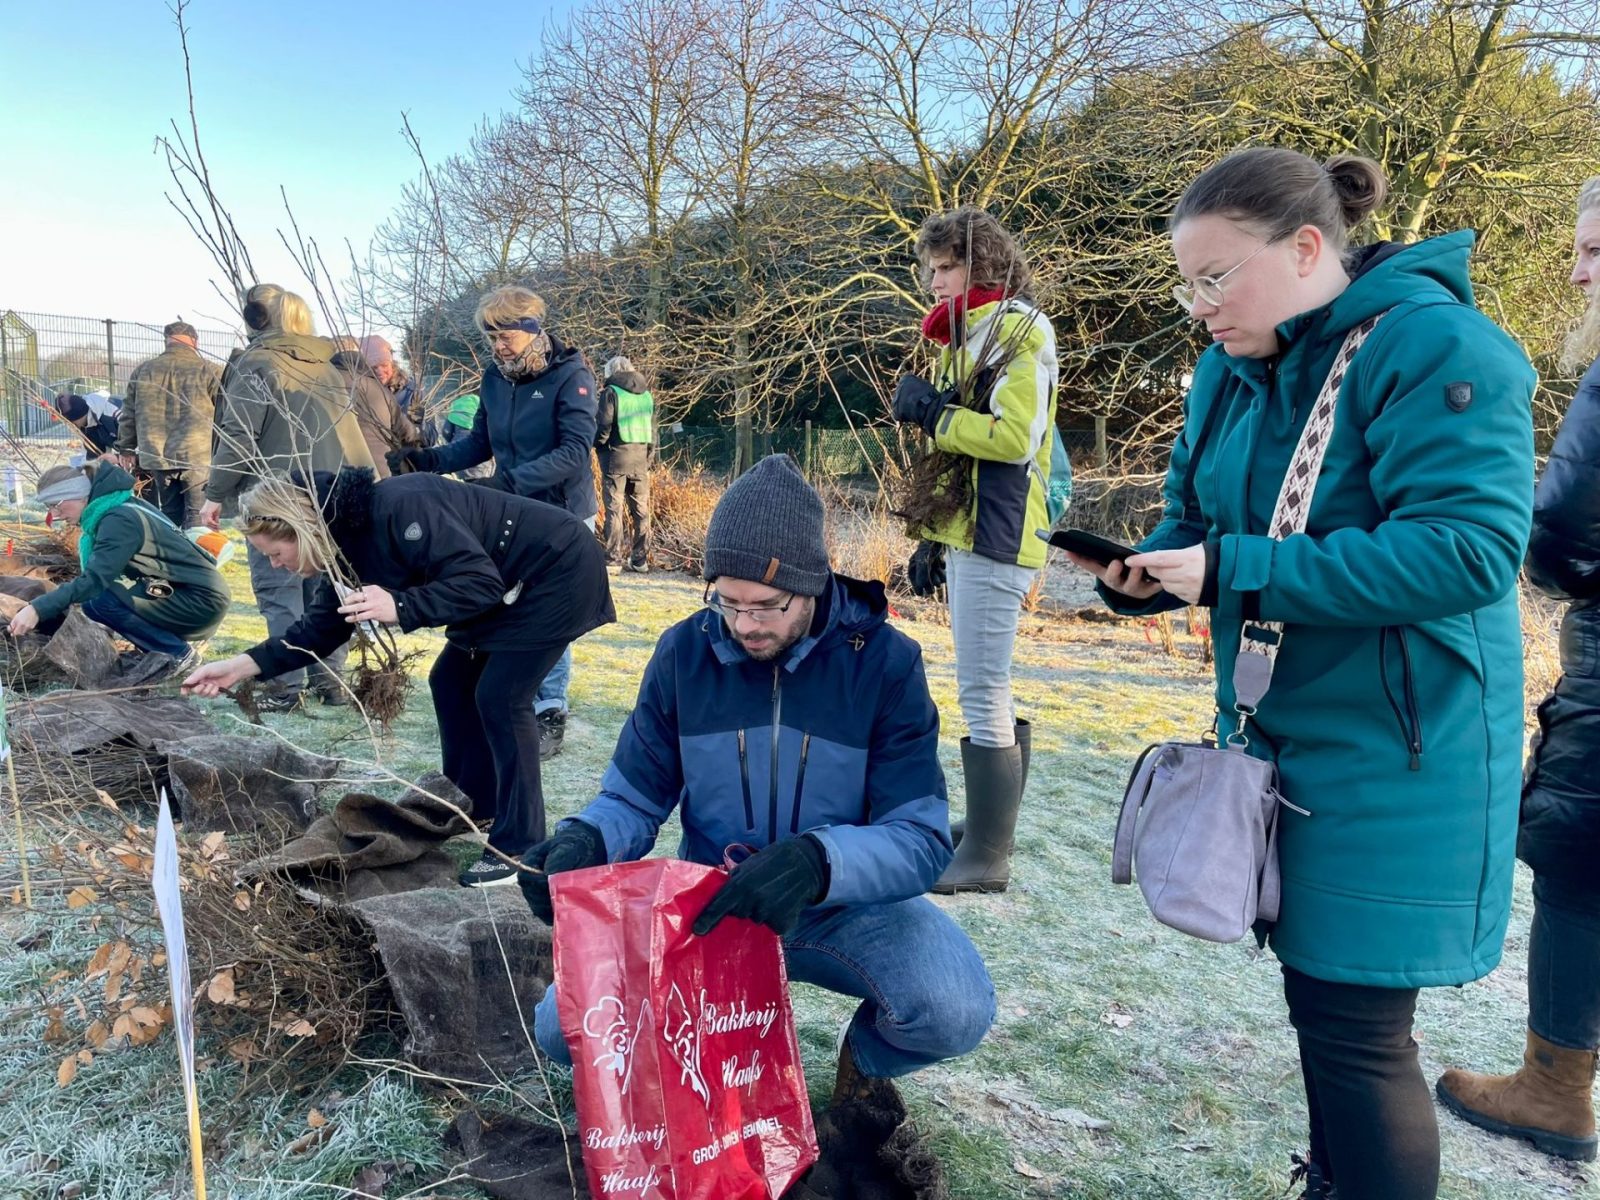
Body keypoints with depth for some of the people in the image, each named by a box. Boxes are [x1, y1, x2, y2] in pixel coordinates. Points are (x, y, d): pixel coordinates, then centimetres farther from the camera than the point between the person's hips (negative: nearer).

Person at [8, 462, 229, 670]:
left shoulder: (119, 519, -19)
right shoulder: (113, 511, 9)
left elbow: (94, 579, -29)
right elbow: (97, 576, 14)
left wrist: (38, 609, -33)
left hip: (203, 601, -10)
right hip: (181, 593, 10)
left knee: (97, 600, -18)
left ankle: (177, 653, -5)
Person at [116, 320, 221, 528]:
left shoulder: (142, 371, 9)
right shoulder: (209, 371, -6)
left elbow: (128, 414, 16)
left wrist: (126, 448, 27)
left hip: (157, 458, 5)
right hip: (198, 457, -4)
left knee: (169, 516, 15)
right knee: (198, 518, -2)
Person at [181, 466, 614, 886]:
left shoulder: (399, 509, -29)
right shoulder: (345, 540, 1)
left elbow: (481, 582, -31)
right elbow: (322, 628, 10)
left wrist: (399, 606, -39)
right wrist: (242, 665, 4)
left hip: (558, 569, -10)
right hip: (509, 586, 10)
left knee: (500, 696, -12)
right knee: (451, 681, 13)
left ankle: (521, 847, -1)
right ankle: (473, 803, 30)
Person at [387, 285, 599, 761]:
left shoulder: (571, 375, -14)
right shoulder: (495, 378, 5)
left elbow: (575, 451, -23)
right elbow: (479, 443, 12)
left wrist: (509, 480, -32)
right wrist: (424, 460, -3)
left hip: (562, 516, -6)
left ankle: (550, 712, 11)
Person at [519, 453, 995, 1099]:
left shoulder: (885, 662, -14)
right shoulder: (683, 653, -7)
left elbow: (921, 836, -19)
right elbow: (634, 799, 0)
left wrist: (817, 862, -39)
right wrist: (582, 840, -23)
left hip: (848, 902, -2)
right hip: (712, 904, 2)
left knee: (956, 1011, -29)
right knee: (563, 1029, -16)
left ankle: (865, 1059, 9)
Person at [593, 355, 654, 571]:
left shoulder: (611, 392, -5)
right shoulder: (647, 394, 11)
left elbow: (603, 426, -10)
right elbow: (653, 429, 12)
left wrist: (596, 444, 8)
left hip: (616, 457, -5)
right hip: (641, 458, 5)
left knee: (614, 508, -1)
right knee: (641, 510, 8)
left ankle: (613, 557, -3)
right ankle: (640, 559, 10)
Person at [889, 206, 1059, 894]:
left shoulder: (1018, 330, -7)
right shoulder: (969, 336, 21)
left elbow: (1015, 436, -20)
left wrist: (930, 412, -12)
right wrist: (932, 541, 19)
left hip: (995, 537, -10)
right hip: (965, 537, 10)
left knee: (983, 693, -8)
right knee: (986, 690, 14)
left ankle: (986, 857, -1)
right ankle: (989, 827, 24)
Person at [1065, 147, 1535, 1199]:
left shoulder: (1437, 348, -17)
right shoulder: (1230, 369, 7)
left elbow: (1470, 549, -27)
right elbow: (1199, 522, 12)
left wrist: (1232, 570, -27)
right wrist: (1144, 570, -11)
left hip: (1395, 754, -7)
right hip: (1279, 736, 7)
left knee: (1356, 1024, 0)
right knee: (1317, 986, 19)